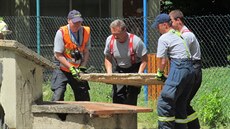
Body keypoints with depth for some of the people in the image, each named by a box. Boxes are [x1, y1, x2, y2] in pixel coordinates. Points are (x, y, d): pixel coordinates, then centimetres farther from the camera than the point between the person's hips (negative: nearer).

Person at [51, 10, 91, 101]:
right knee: (58, 95, -17)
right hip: (62, 68, -4)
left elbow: (86, 52, 4)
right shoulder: (61, 33, -15)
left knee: (84, 96, 6)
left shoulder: (86, 32, -3)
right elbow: (58, 55, -15)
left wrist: (82, 67, -10)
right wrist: (71, 68, -20)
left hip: (77, 68, 4)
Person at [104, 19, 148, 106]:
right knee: (117, 96, -2)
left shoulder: (135, 41, -22)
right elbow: (107, 58, 5)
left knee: (131, 98, -13)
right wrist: (109, 73, -10)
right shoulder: (110, 40, -9)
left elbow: (144, 60, -16)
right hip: (119, 70, 4)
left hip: (134, 69, -4)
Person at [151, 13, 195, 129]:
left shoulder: (163, 38, -4)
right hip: (190, 69, 9)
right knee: (180, 104, 14)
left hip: (179, 70, -9)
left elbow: (161, 61, -2)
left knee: (165, 101, -7)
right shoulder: (178, 35, 22)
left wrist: (159, 74, 15)